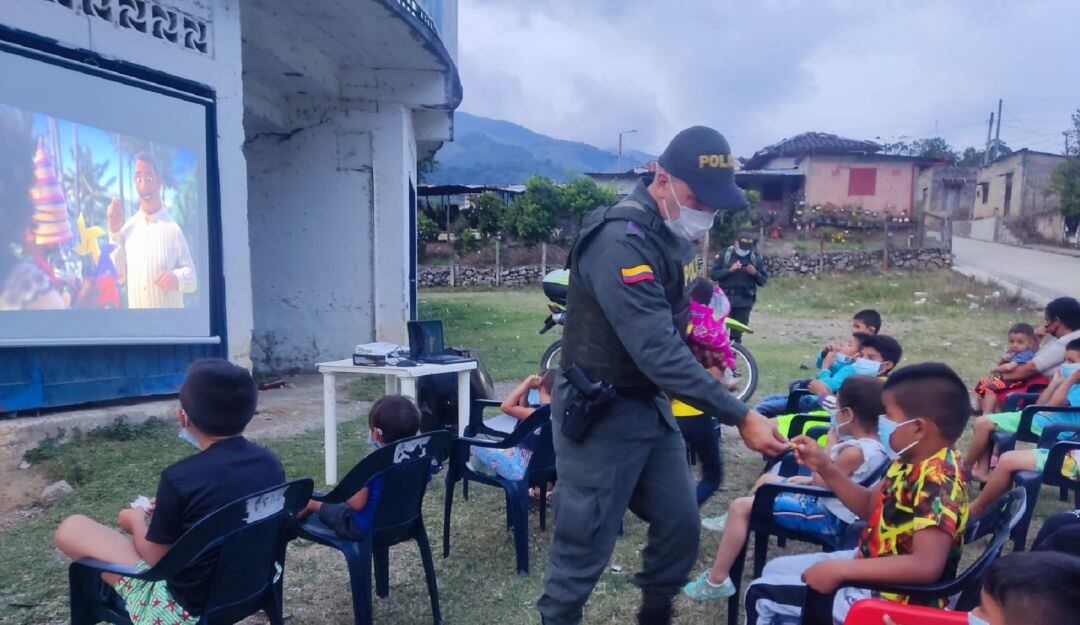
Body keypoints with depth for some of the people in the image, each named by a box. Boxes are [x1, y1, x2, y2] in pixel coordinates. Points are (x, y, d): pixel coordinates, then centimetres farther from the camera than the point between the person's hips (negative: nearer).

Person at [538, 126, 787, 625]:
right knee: (584, 546, 2)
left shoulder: (674, 232, 6)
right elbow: (658, 351, -31)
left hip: (652, 405, 9)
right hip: (600, 414, -9)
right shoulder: (622, 242, -25)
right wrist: (741, 417, -30)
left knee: (680, 524, 14)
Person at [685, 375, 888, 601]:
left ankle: (716, 580, -5)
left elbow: (820, 483, -21)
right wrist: (809, 479, 8)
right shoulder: (873, 443, 3)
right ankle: (735, 523, 45)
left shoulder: (855, 451, -28)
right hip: (825, 505, 11)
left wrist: (830, 443, -15)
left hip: (827, 517, -10)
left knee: (741, 506, -14)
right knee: (767, 479, 25)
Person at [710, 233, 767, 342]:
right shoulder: (725, 254, -1)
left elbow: (763, 280, 6)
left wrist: (755, 273, -14)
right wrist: (729, 270, -18)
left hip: (745, 301, 2)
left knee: (737, 333, 8)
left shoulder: (756, 258, 4)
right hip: (725, 298, -2)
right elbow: (712, 273, -5)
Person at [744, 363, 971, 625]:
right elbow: (870, 506, 11)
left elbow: (927, 566, -37)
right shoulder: (913, 460, -1)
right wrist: (825, 469, -2)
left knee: (762, 595, -2)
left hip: (890, 596, -9)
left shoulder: (939, 480, -28)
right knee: (774, 571, 20)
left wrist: (841, 569, -35)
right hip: (873, 567, 9)